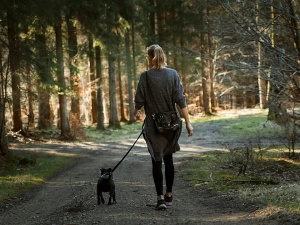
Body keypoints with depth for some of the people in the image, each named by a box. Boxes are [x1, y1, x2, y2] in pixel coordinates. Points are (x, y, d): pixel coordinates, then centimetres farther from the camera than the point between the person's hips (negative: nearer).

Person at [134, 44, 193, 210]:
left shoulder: (145, 76, -9)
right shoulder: (172, 74, -2)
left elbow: (139, 100, -5)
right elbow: (180, 100, -6)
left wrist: (136, 112, 17)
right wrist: (187, 122, -3)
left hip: (153, 125, -3)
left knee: (157, 160, 2)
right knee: (168, 159, 17)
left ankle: (160, 197, -7)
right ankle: (169, 195, 23)